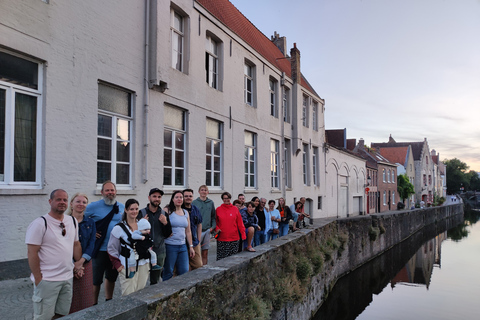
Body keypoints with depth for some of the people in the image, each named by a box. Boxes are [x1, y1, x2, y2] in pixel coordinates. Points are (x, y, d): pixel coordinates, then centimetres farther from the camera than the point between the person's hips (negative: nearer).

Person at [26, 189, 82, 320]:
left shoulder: (73, 221, 8)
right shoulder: (40, 223, -11)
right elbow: (32, 253, -12)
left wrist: (78, 265, 13)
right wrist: (38, 278, -12)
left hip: (68, 278, 6)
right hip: (47, 280, -6)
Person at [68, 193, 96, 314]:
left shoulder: (90, 223, 8)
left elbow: (92, 244, -1)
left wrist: (81, 261, -15)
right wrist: (72, 264, -15)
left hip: (85, 263, 3)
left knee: (85, 297, 7)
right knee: (69, 298, 2)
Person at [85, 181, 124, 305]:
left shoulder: (122, 207, 6)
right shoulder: (94, 206, -7)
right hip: (100, 249, -4)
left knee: (111, 277, 18)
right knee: (96, 279, 3)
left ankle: (109, 302, 35)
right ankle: (94, 304, 20)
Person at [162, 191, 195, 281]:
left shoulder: (186, 213, 12)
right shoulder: (168, 211, -5)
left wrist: (191, 246, 15)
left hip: (182, 246, 5)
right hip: (170, 246, -5)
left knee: (184, 272, 5)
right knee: (168, 273, 1)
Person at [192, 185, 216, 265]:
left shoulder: (211, 203, 9)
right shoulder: (194, 202, -1)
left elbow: (213, 216, 14)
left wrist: (213, 227, 2)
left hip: (207, 230, 3)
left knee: (205, 253, 8)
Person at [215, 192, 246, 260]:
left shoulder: (235, 209, 6)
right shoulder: (218, 209, 6)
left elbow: (240, 223, 7)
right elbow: (215, 221, 11)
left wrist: (243, 235, 2)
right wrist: (216, 228, -8)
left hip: (234, 238, 1)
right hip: (221, 238, 0)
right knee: (221, 258, -1)